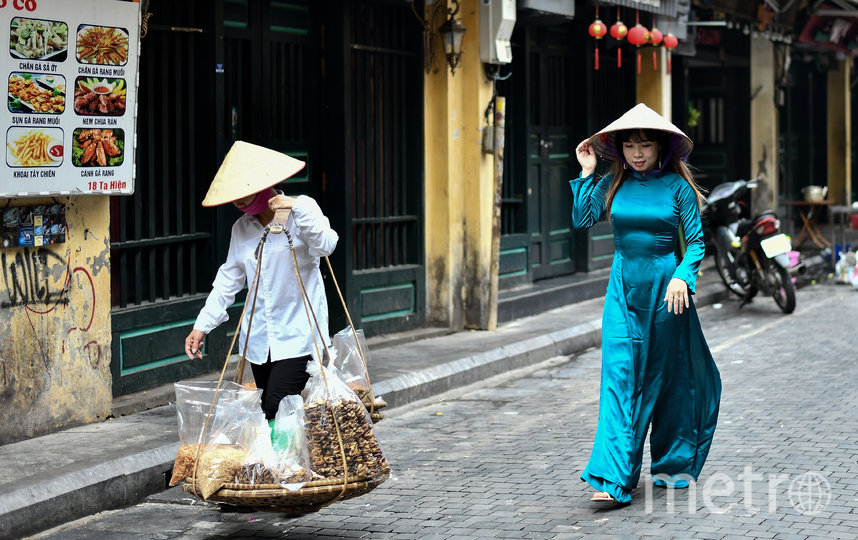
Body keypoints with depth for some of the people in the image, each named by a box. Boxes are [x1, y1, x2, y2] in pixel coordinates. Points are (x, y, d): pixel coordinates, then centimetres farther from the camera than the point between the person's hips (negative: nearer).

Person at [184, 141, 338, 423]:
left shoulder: (301, 210, -3)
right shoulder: (241, 228, 11)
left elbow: (325, 246, -19)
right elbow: (228, 279, 15)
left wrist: (297, 208, -25)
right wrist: (202, 325, 9)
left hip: (297, 336, -5)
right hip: (259, 341, 5)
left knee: (278, 410, -18)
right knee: (268, 413, 5)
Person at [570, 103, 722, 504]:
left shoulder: (676, 186, -4)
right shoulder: (612, 184, 5)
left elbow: (695, 241, -4)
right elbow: (581, 220, 4)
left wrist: (682, 277, -19)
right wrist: (586, 174, 0)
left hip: (664, 286, -2)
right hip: (623, 286, 2)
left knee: (668, 374, 9)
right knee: (619, 377, -9)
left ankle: (674, 465, 28)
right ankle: (614, 478, -15)